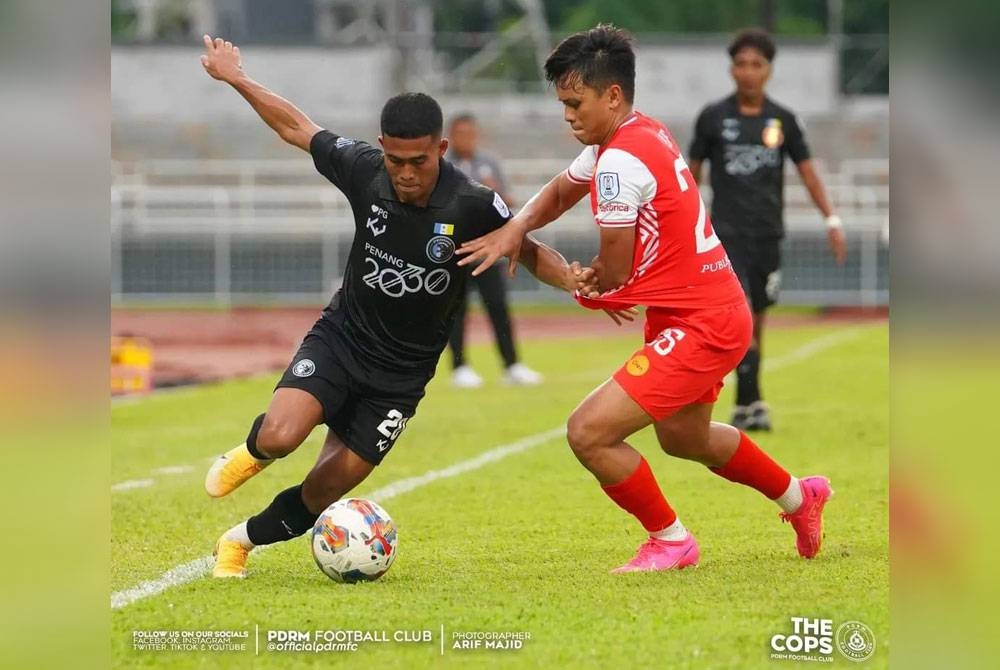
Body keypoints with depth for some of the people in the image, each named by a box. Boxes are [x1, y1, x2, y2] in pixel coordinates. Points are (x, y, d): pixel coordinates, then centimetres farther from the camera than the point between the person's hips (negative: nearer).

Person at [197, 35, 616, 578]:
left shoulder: (473, 206, -19)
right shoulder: (364, 170, -13)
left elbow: (528, 250, -3)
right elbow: (297, 129, 3)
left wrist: (571, 278, -24)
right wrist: (236, 79, 8)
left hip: (400, 374, 0)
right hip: (340, 338, 0)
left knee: (326, 489, 1)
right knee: (281, 436, -25)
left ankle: (243, 540, 30)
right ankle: (254, 452, 14)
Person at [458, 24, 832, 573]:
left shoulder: (619, 162, -23)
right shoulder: (642, 134, 7)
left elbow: (615, 271, -16)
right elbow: (561, 191, 20)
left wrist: (582, 284, 7)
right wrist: (516, 227, 1)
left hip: (699, 327, -11)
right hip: (718, 309, 11)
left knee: (588, 432, -15)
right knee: (682, 437, 32)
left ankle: (670, 541, 5)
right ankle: (800, 497, 51)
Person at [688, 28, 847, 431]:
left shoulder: (782, 121, 6)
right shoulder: (713, 118, 1)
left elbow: (806, 170, 10)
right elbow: (693, 173, 8)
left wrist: (831, 220, 1)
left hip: (768, 233, 3)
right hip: (726, 232, -3)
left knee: (755, 321, 8)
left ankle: (745, 405, 18)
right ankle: (751, 403, -18)